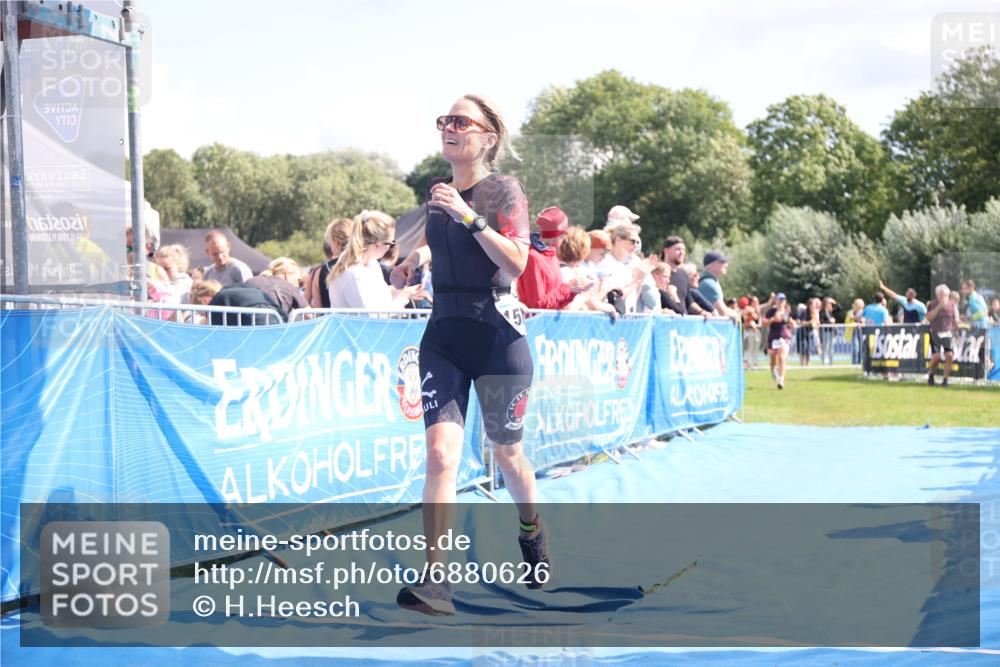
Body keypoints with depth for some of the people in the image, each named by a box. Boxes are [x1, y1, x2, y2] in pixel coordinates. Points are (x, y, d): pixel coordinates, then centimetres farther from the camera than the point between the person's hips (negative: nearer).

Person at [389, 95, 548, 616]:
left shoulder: (504, 190, -7)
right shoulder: (439, 194, 10)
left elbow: (516, 262, -20)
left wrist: (467, 215, -23)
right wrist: (416, 258, 11)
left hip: (497, 337, -4)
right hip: (443, 335, 4)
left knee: (505, 453, 13)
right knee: (441, 454, -12)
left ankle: (532, 532, 44)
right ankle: (434, 582, -17)